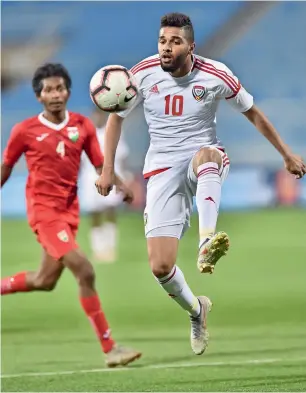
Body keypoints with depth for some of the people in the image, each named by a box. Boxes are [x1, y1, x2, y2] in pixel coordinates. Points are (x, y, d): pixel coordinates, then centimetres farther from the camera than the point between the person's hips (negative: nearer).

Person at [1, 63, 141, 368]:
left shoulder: (83, 126, 4)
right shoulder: (25, 131, -5)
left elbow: (100, 166, 4)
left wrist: (121, 187, -15)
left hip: (69, 210, 6)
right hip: (43, 210, -6)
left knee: (45, 280, 14)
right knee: (84, 271, -17)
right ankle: (109, 348, -15)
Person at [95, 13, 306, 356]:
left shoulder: (214, 76, -7)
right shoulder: (143, 74, -4)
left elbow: (252, 113, 8)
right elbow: (116, 117, 12)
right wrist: (108, 169, 6)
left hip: (205, 160, -2)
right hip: (163, 168, 2)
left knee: (206, 155, -43)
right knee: (160, 266, -12)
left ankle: (206, 245, -61)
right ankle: (195, 310, 21)